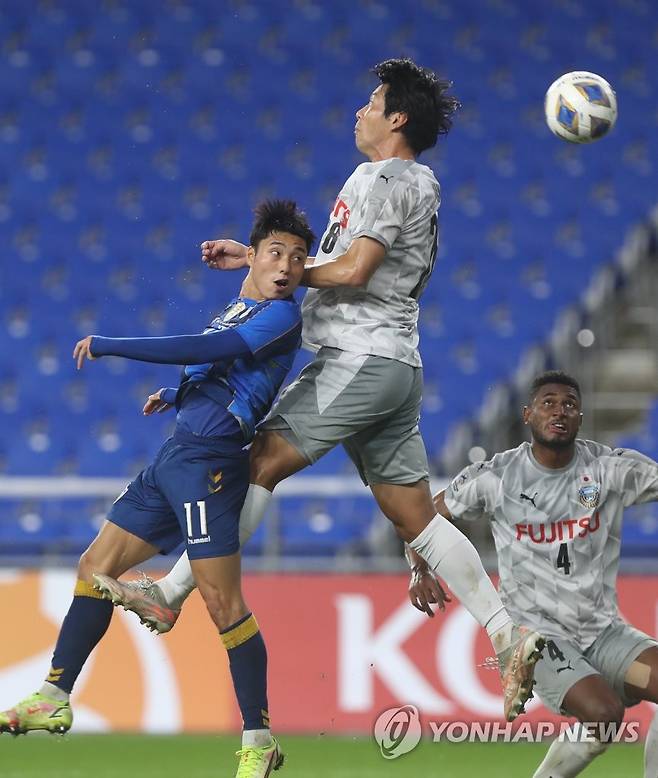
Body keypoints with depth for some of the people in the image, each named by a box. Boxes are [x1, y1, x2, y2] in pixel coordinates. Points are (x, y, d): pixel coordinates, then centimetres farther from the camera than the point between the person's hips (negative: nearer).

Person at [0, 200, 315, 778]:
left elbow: (207, 350, -19)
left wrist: (110, 346, -15)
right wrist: (175, 398, 26)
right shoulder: (238, 311, 21)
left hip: (208, 463, -9)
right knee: (96, 566, 11)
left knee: (222, 601, -13)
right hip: (174, 459, 10)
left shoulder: (281, 314, -7)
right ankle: (55, 700, 17)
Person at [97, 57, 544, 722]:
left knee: (259, 462, -7)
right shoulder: (416, 184, 23)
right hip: (395, 367, 10)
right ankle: (509, 637, -1)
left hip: (361, 360, -10)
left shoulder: (384, 178, -9)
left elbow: (352, 270, -18)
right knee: (415, 515, 6)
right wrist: (255, 258, 21)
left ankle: (172, 594, -6)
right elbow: (339, 265, 25)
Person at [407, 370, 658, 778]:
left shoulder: (611, 468, -2)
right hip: (537, 633, -3)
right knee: (604, 713, -27)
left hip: (604, 631, 3)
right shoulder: (496, 477, -4)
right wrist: (421, 571, -10)